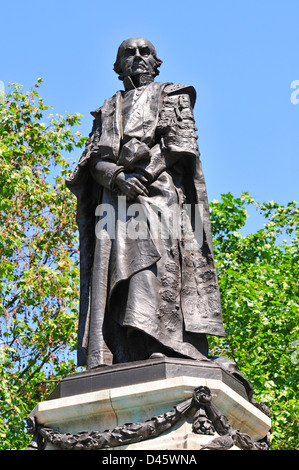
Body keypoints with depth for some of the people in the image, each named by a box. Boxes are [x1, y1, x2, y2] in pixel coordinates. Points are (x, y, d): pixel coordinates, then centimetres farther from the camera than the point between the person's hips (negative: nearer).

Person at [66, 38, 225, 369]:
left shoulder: (173, 96, 22)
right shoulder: (107, 110, 30)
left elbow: (182, 142, 5)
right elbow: (93, 159, 15)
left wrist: (141, 171, -10)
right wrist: (117, 176, -8)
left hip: (160, 189, -3)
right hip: (115, 194, 3)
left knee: (155, 267, -22)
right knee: (112, 269, -13)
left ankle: (162, 352, -34)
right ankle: (110, 363, -22)